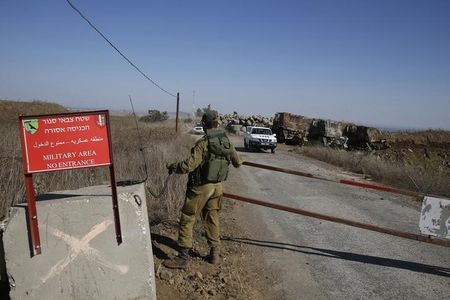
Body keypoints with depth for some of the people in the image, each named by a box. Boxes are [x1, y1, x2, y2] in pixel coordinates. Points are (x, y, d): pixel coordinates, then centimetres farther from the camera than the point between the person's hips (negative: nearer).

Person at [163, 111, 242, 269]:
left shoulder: (203, 143, -19)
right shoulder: (226, 141, 1)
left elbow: (189, 165, -23)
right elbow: (237, 162, 13)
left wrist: (173, 167, -5)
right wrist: (237, 161, 37)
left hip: (201, 187, -7)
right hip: (218, 186, 7)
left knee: (187, 219, 3)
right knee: (212, 218, 19)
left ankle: (183, 257, 8)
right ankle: (214, 253, 27)